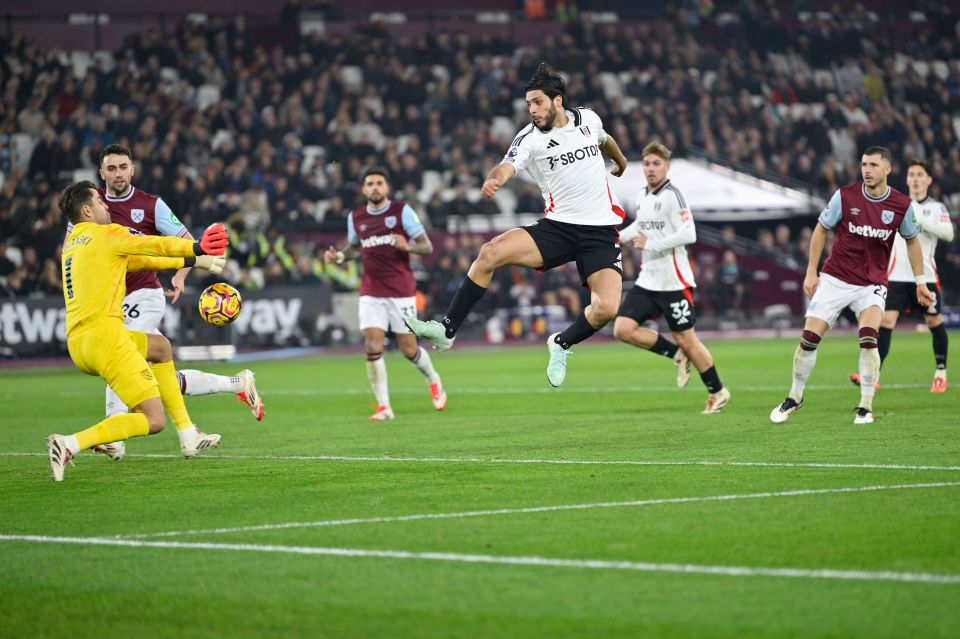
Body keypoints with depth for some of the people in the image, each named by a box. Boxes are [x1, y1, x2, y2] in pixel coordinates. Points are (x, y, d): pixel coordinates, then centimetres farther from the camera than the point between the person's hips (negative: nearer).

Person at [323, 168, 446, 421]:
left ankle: (433, 380, 33)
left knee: (409, 350, 1)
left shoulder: (402, 211, -4)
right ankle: (383, 406, -6)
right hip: (371, 293, 3)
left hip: (401, 292, -3)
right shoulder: (355, 218, 7)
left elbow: (427, 246, -4)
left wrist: (407, 246, -24)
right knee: (372, 348, -12)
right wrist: (339, 256, 3)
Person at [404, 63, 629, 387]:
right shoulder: (530, 138, -6)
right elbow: (507, 166, -26)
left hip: (600, 231, 0)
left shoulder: (588, 118, 3)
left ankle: (562, 343, 11)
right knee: (490, 252, -21)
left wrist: (621, 160, 49)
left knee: (605, 307, -21)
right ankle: (447, 330, -11)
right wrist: (493, 179, -51)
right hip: (558, 225, 0)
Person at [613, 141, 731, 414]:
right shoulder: (642, 196, 10)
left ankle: (717, 392, 18)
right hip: (647, 281, 7)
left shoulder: (671, 196, -14)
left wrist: (651, 243, -20)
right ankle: (677, 355, 12)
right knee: (623, 329, -6)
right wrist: (619, 237, 16)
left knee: (686, 339, -1)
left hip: (674, 281, -7)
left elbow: (689, 234, -23)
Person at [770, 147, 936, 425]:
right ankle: (795, 397, 18)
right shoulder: (844, 196, -9)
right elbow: (821, 230, 3)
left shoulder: (902, 205, -6)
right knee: (809, 339, -4)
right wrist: (811, 272, 0)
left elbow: (912, 240, 12)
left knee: (868, 340, -22)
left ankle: (865, 407, -9)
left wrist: (920, 282, 12)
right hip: (835, 279, 0)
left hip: (872, 284, 0)